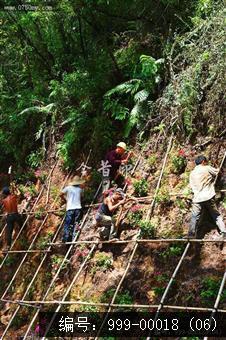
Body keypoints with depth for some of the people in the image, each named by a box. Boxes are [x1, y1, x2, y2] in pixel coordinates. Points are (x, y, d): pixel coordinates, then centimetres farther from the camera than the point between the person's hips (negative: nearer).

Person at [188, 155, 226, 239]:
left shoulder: (192, 173, 11)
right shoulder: (207, 168, -1)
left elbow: (192, 186, 14)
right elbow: (218, 172, 10)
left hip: (197, 199, 2)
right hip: (209, 197, -2)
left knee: (194, 218, 4)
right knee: (217, 216, 11)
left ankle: (191, 236, -2)